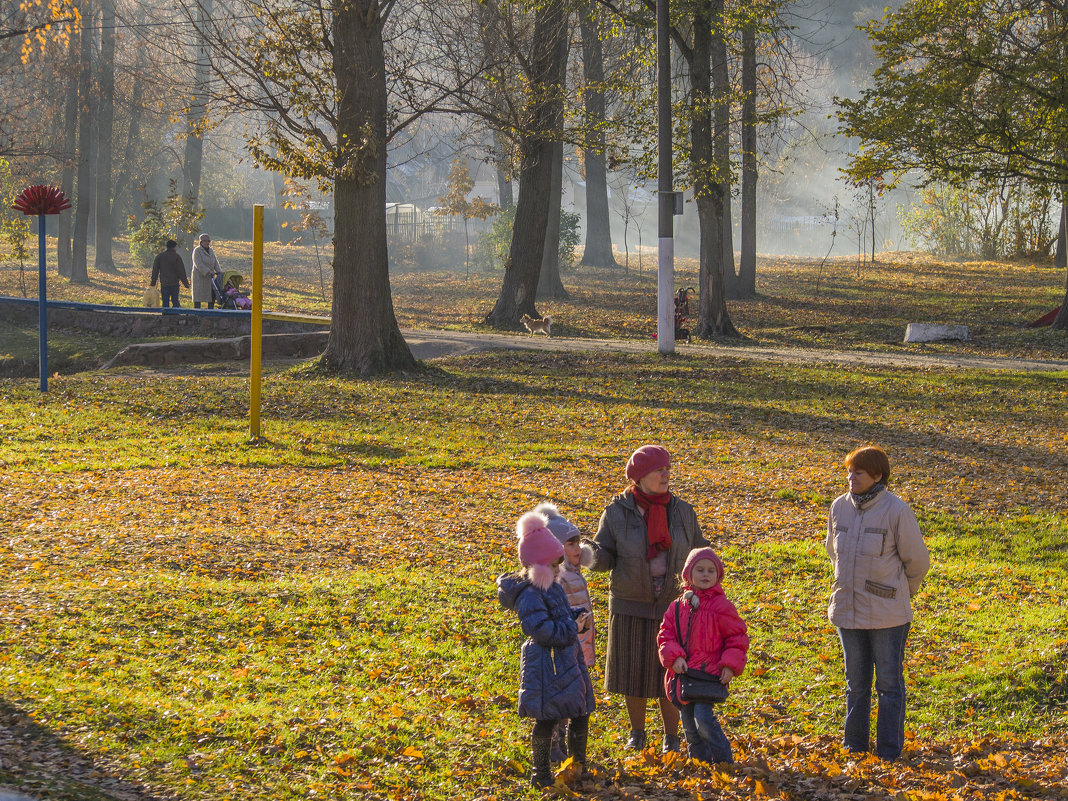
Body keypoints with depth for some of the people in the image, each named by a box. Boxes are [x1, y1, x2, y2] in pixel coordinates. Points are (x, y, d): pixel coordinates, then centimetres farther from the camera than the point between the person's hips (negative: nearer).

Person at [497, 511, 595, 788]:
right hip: (547, 664, -10)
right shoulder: (530, 594, -20)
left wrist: (577, 618, 4)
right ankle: (540, 773, 9)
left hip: (568, 660, 10)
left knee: (580, 714, 17)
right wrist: (573, 627, -17)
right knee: (547, 719, -2)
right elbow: (543, 630, -26)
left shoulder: (551, 587, 11)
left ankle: (579, 765, 31)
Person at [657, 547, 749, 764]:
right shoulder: (678, 606, 10)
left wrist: (730, 666, -9)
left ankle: (724, 761, -5)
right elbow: (665, 635, 9)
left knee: (703, 718, -18)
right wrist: (674, 657, -9)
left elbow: (738, 637, 1)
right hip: (682, 673, 5)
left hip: (709, 674, -5)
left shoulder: (721, 606, -2)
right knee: (689, 726, 9)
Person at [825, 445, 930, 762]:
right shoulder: (839, 507, 1)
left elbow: (917, 560, -4)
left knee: (889, 683, 3)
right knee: (856, 682, 14)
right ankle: (855, 745, 25)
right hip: (847, 611, 5)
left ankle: (889, 752, 9)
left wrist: (901, 592, 8)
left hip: (887, 614, -5)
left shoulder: (896, 510, -13)